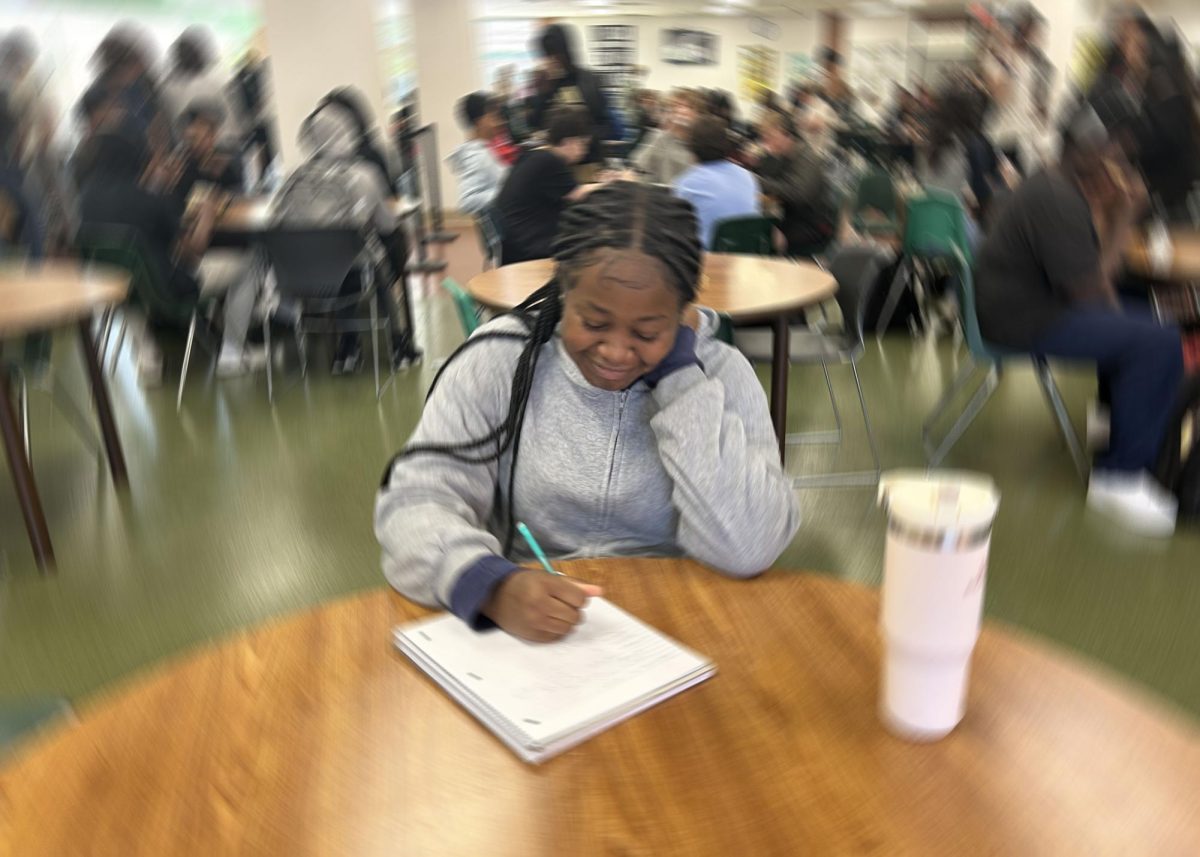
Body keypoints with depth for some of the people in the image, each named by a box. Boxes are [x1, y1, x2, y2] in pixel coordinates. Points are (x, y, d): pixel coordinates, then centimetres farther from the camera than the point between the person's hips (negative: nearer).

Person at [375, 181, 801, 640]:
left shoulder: (721, 374, -6)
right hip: (522, 631, 1)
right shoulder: (499, 360, -6)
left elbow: (747, 549, -17)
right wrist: (491, 585, -31)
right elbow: (415, 500, -11)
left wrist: (680, 372, -16)